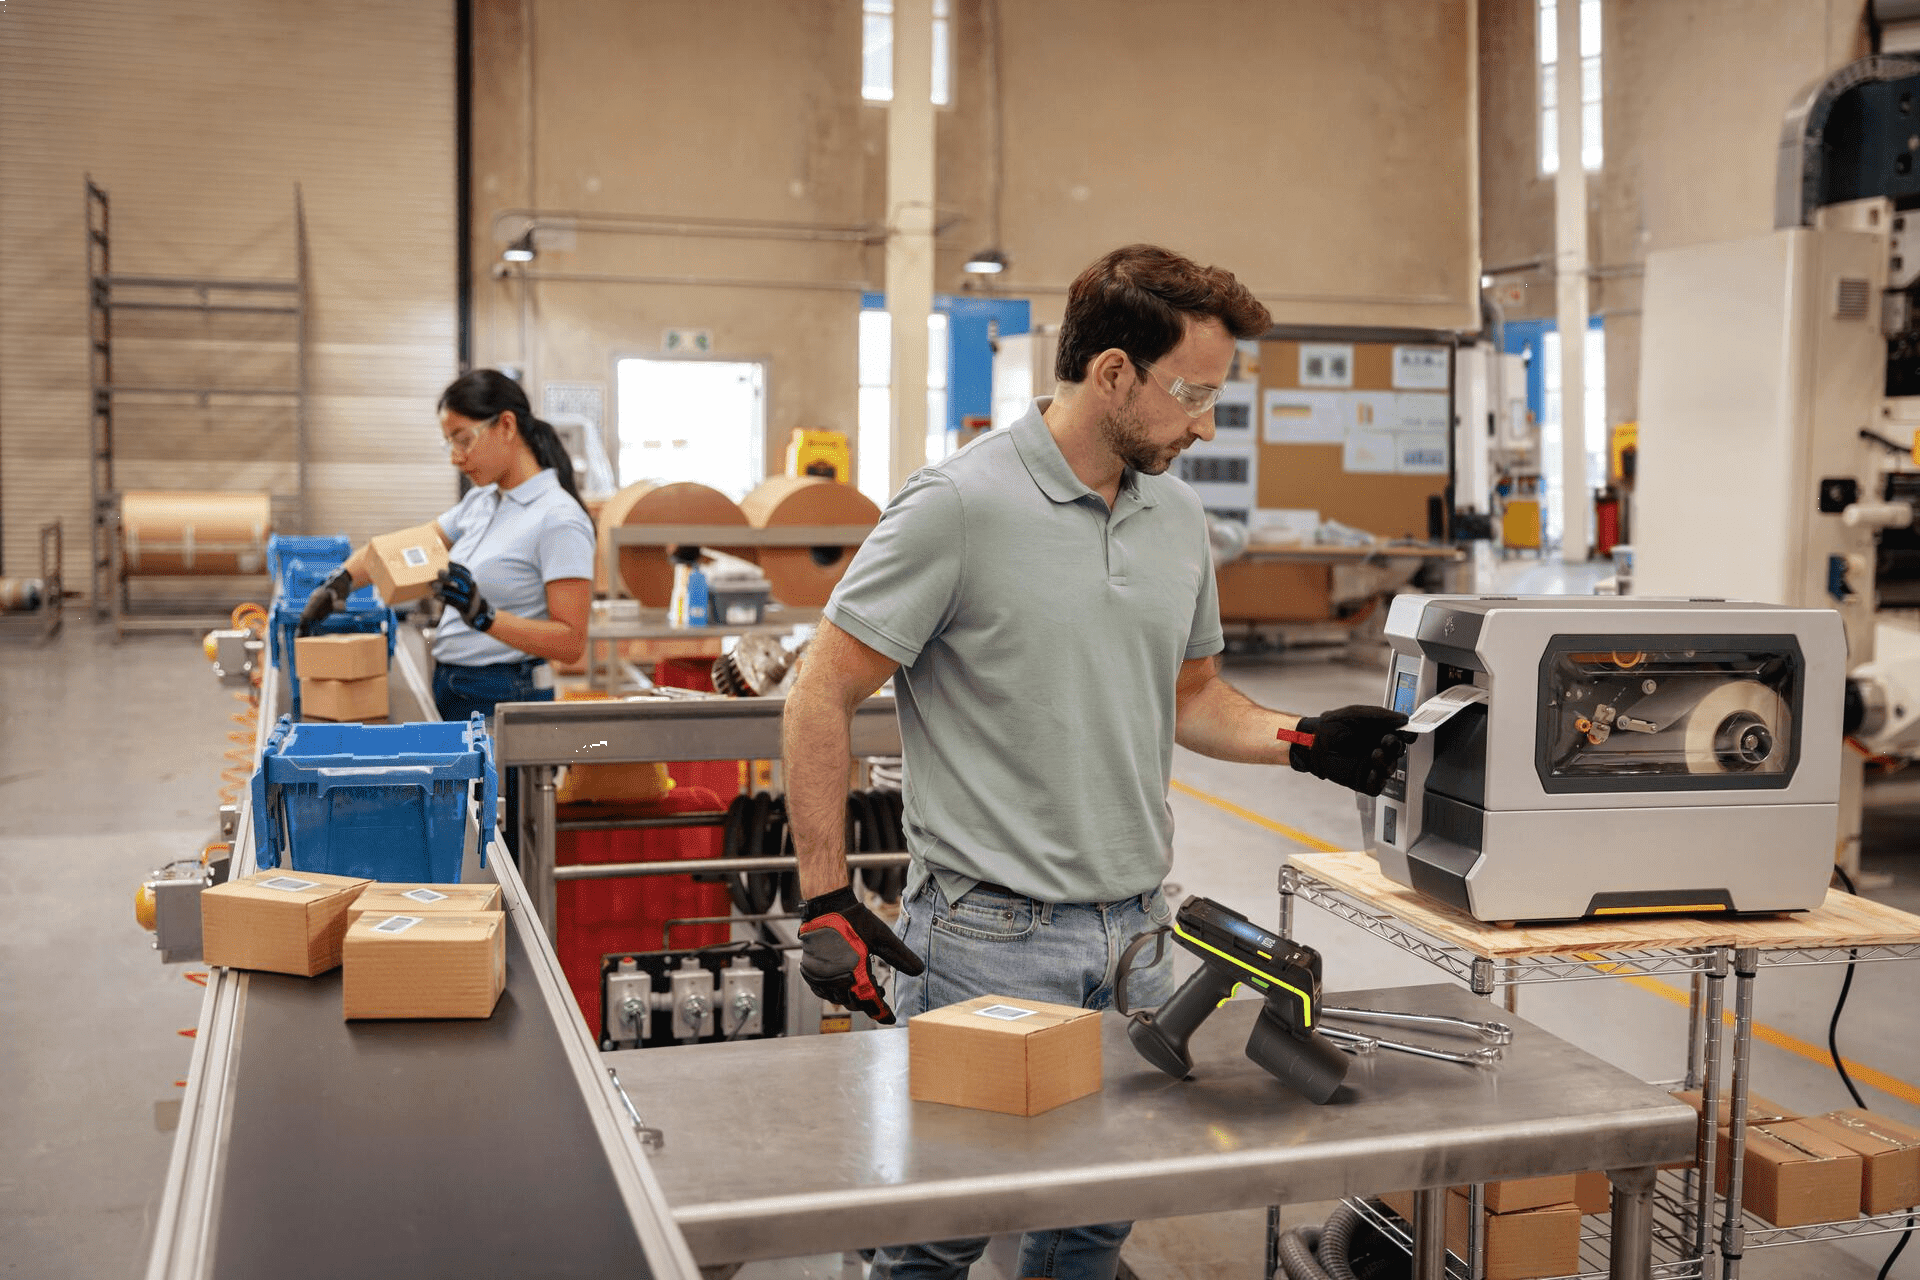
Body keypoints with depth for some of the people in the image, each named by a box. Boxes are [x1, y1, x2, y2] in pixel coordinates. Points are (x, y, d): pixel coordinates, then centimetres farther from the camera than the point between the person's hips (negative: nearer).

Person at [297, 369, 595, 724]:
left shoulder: (559, 519, -14)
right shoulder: (480, 502, 12)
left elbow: (571, 641, -19)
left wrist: (484, 616, -29)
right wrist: (340, 581, 2)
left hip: (502, 699, -7)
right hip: (450, 692, 7)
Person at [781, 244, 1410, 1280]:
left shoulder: (1179, 515, 8)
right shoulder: (957, 505, -14)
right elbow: (821, 697, -11)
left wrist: (1298, 740, 2)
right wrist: (826, 904, -15)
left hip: (1136, 933, 6)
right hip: (987, 936, -6)